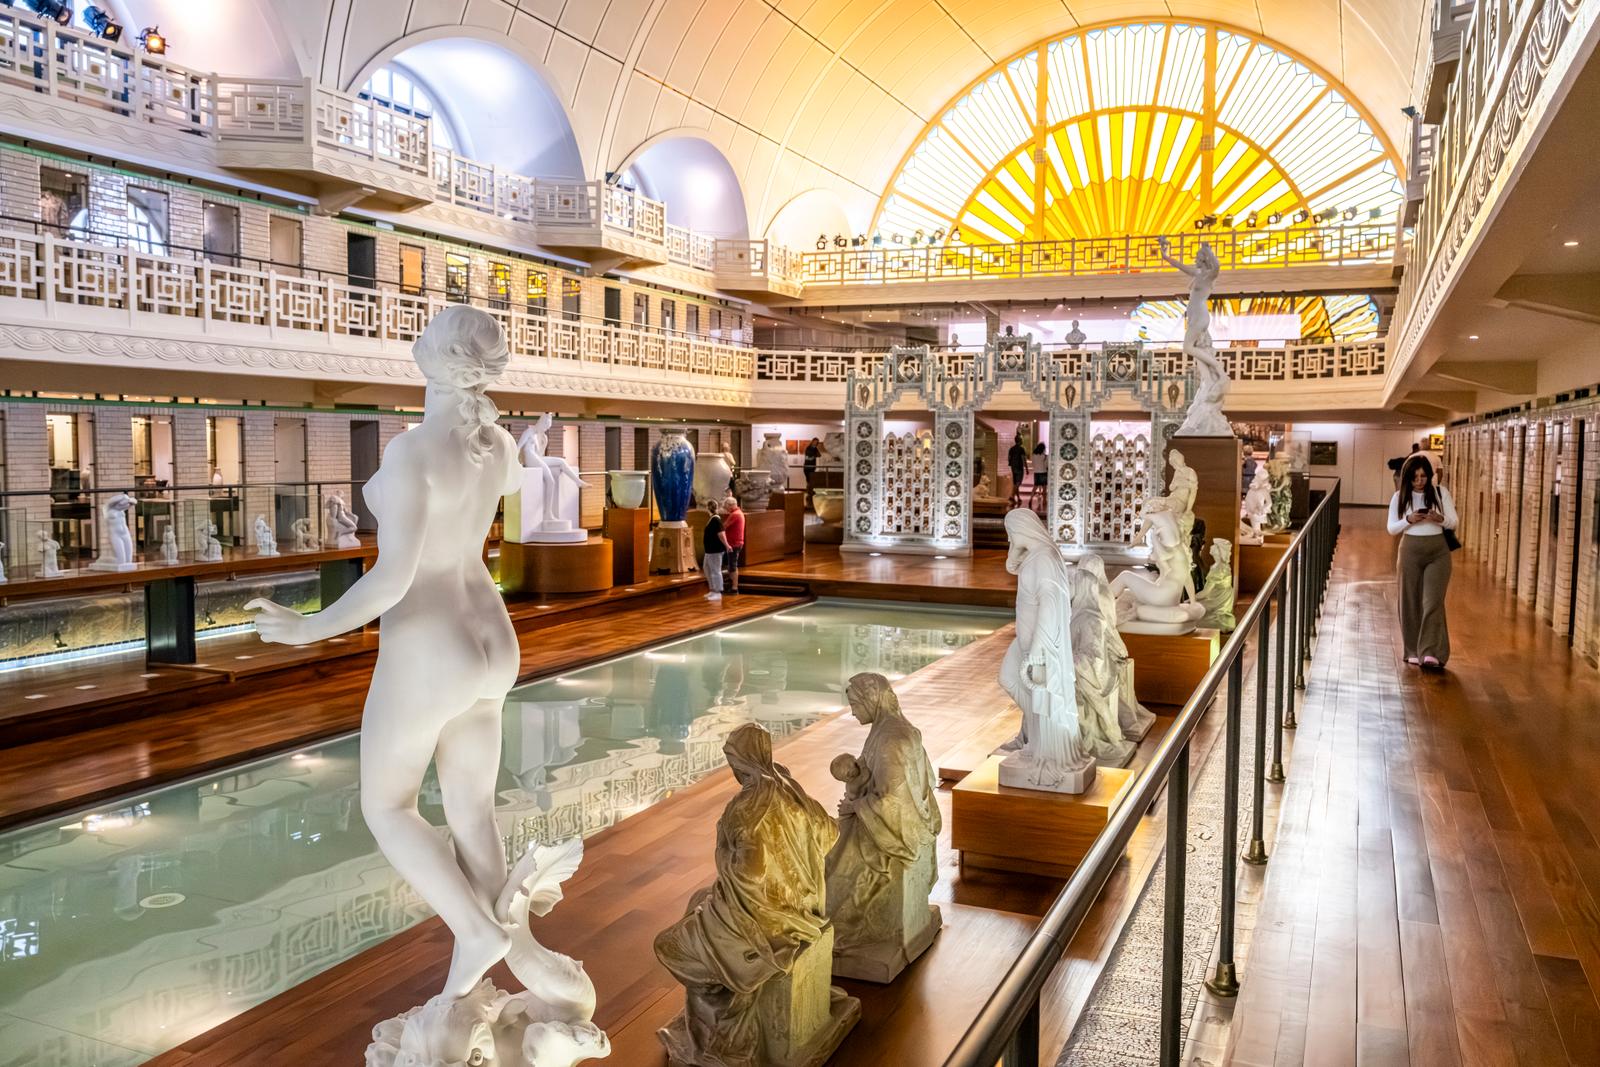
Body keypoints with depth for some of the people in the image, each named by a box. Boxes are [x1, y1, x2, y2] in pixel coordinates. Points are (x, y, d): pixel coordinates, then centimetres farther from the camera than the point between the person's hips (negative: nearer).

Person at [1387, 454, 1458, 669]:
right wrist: (1409, 519, -17)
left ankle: (1431, 653, -14)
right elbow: (1391, 528, 1)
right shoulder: (1400, 496, 1)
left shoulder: (1441, 492, 1)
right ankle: (1414, 652, 15)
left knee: (1433, 602, -9)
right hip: (1410, 550, 1)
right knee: (1411, 602, 5)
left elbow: (1453, 522, 3)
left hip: (1438, 551, -1)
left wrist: (1440, 519, -19)